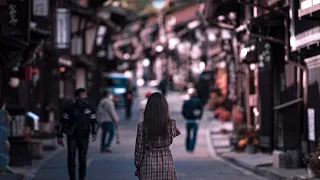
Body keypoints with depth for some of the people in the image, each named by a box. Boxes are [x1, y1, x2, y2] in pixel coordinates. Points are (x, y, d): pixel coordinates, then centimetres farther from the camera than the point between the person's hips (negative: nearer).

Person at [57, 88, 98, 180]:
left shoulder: (89, 109, 6)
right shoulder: (70, 109, -2)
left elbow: (94, 122, 11)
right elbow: (62, 122, 1)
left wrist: (94, 133, -5)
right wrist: (59, 136, 0)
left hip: (84, 138, 2)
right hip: (72, 137, -2)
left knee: (82, 158, 4)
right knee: (71, 157, -5)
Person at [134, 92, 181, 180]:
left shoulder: (142, 126, -12)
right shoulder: (171, 124, -7)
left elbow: (139, 149, -4)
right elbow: (176, 133, 18)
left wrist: (138, 166, 8)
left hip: (148, 163, -1)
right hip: (166, 162, 1)